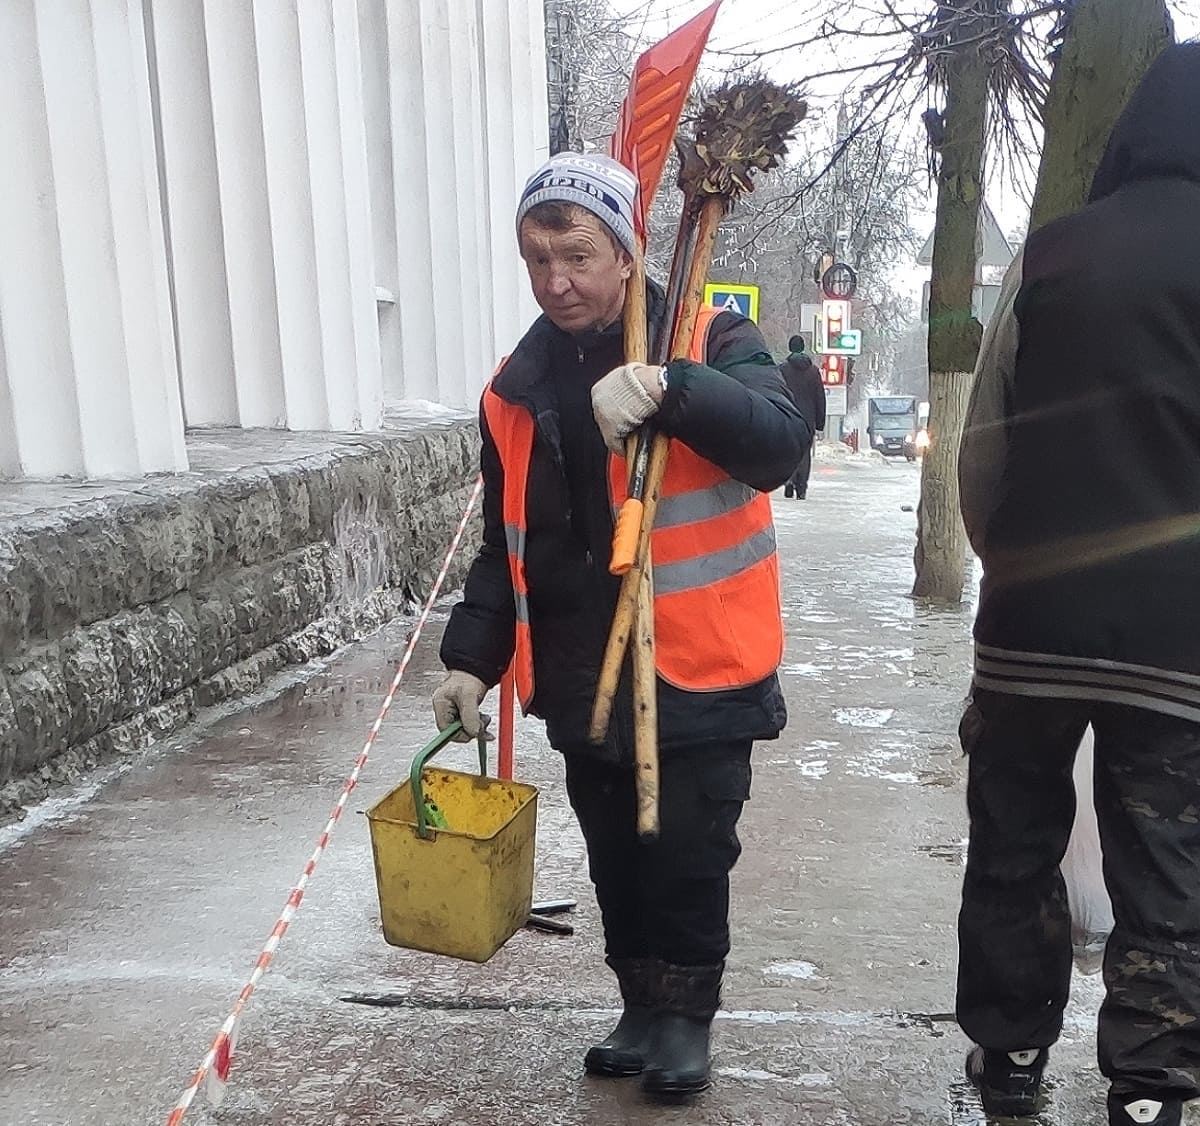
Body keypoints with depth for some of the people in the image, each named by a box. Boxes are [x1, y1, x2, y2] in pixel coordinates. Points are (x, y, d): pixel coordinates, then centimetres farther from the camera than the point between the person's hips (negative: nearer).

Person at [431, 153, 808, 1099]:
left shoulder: (711, 343, -7)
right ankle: (642, 1008, 36)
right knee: (615, 861, 16)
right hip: (582, 681, 5)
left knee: (688, 860, 6)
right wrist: (473, 656, 5)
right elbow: (508, 545, 12)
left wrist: (667, 389, -40)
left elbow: (781, 443, -25)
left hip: (698, 674, -4)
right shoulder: (519, 388, 7)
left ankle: (686, 1014, 29)